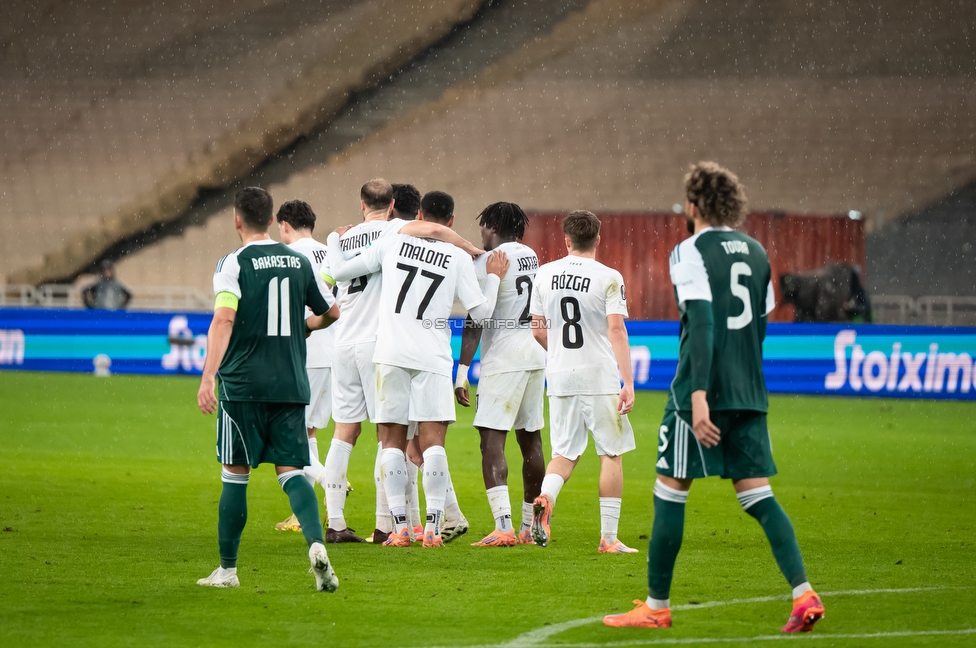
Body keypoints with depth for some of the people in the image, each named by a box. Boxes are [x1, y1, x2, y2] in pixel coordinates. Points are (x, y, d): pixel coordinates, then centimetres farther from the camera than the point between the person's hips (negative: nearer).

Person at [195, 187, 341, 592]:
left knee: (235, 474, 6)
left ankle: (227, 569, 13)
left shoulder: (233, 264, -6)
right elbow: (331, 312, 21)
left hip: (243, 385, -3)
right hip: (292, 385, 3)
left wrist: (208, 376, -25)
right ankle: (316, 542, -24)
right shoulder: (299, 262, 9)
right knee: (291, 470, 2)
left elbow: (224, 319, -19)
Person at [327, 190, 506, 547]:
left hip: (391, 355, 1)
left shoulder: (391, 242, 3)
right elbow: (480, 311, 4)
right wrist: (494, 277, 20)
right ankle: (433, 527, -9)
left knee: (392, 440, 6)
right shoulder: (459, 258, 3)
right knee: (432, 439, -1)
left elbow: (340, 271, 10)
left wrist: (333, 241, 30)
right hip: (433, 357, -1)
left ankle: (399, 526, 0)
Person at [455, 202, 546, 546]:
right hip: (536, 354, 8)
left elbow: (475, 322, -13)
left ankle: (503, 526, -25)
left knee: (492, 440, -12)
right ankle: (530, 527, 21)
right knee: (531, 441, 14)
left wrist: (462, 372, -12)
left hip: (503, 359, -8)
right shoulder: (530, 256, 12)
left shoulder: (487, 263, -10)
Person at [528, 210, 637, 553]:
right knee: (611, 454, 5)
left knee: (565, 453, 12)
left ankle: (545, 497, -19)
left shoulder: (545, 274, 5)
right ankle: (608, 537, 4)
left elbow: (538, 331, 10)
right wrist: (628, 382, -16)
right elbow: (616, 330, -15)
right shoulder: (608, 278, -8)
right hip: (600, 376, -4)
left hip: (560, 375, 4)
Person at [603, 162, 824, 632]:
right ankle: (803, 594, -11)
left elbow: (702, 322, -18)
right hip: (749, 395, 6)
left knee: (670, 490, 5)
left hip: (703, 394, -6)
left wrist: (699, 394, -24)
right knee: (757, 494, 5)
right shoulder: (755, 253, 13)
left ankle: (657, 607, 10)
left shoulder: (691, 252, -8)